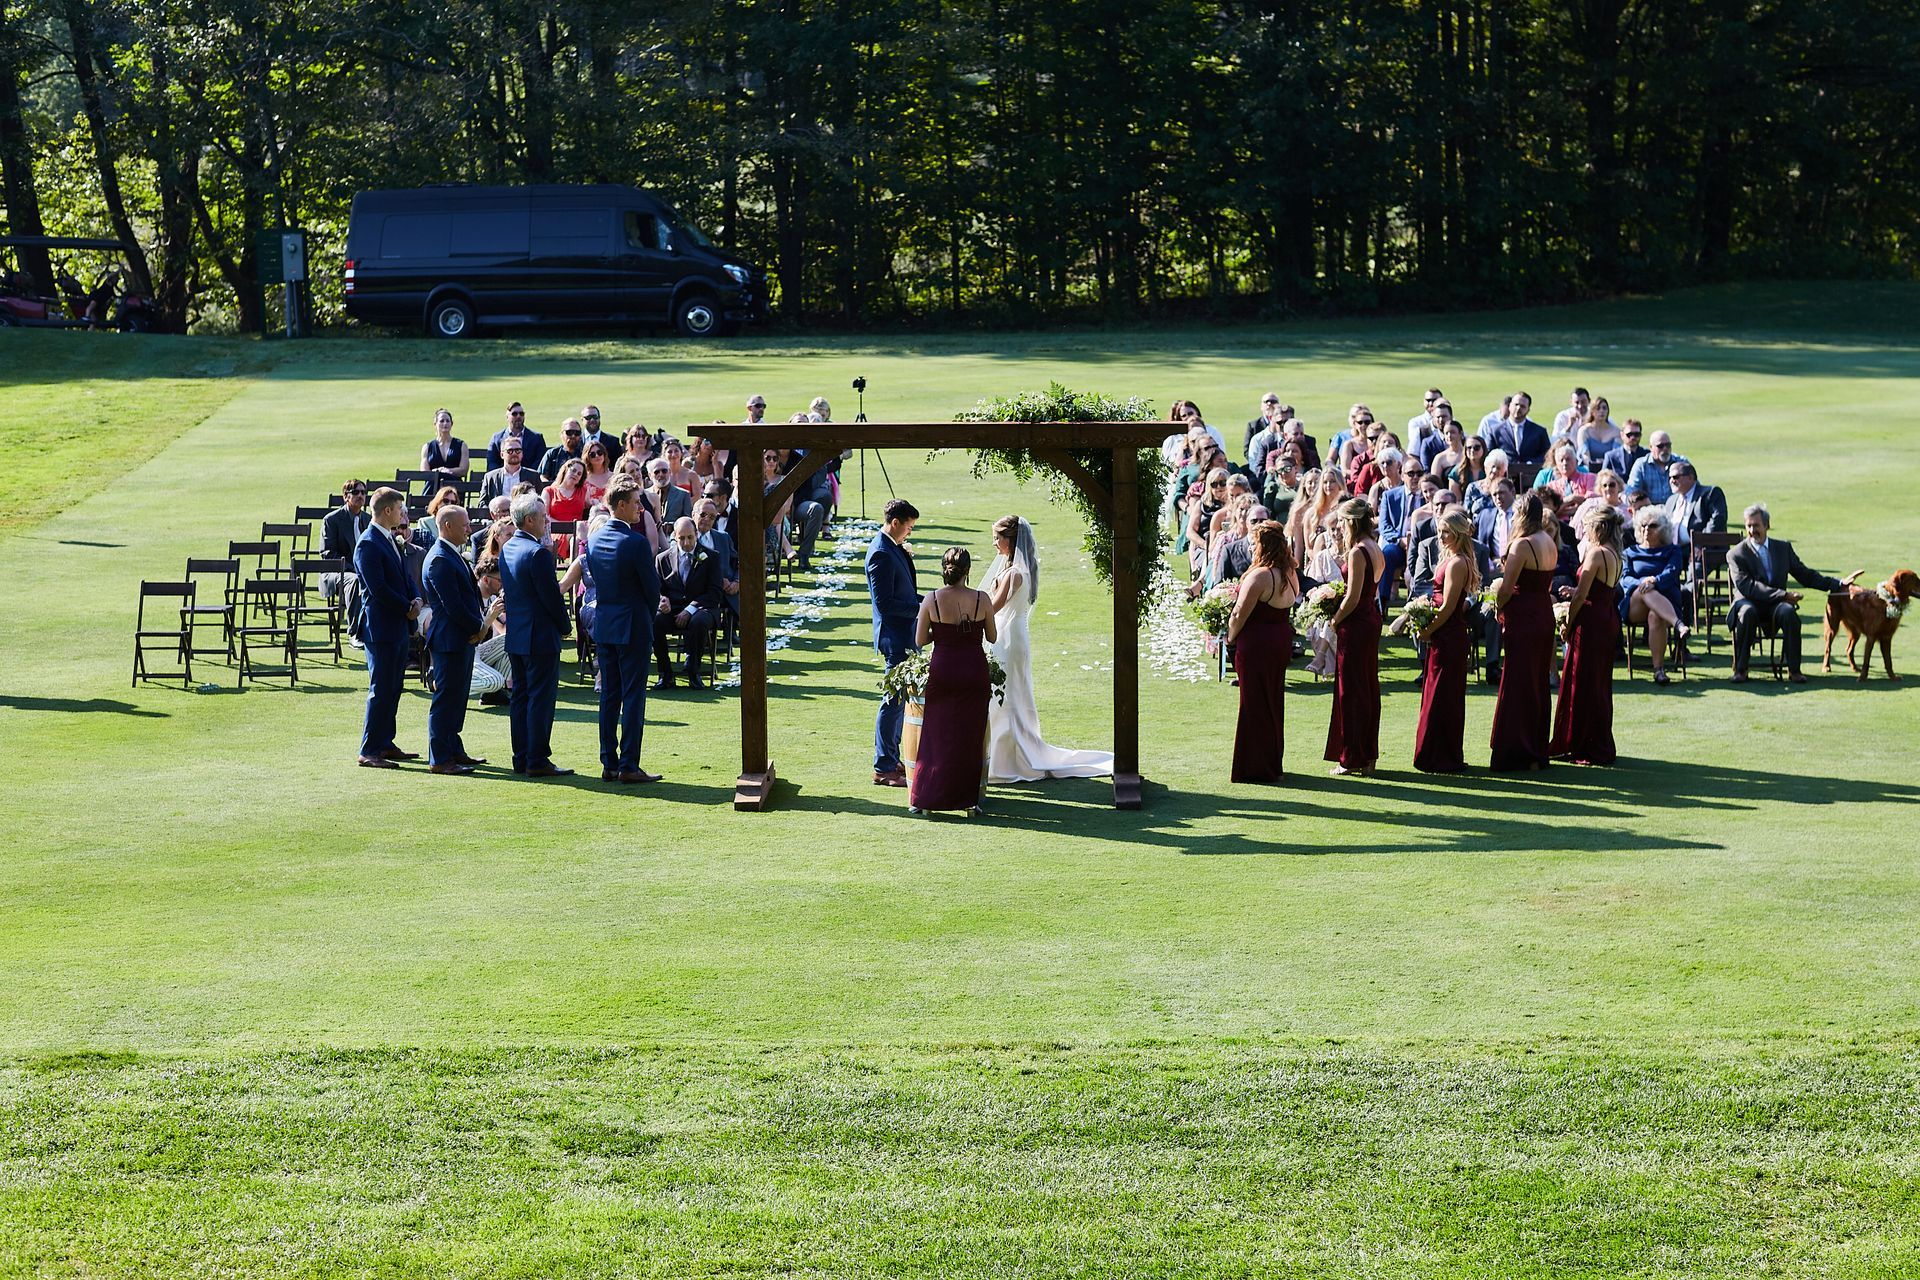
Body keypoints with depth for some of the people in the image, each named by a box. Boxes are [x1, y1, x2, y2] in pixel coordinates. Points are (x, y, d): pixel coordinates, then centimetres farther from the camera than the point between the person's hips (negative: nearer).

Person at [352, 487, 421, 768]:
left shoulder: (391, 540, 14)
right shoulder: (368, 545, -15)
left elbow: (403, 576, 18)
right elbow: (378, 588, -20)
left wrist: (415, 599, -1)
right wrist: (407, 608, -11)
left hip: (399, 627, 9)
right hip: (380, 627, -9)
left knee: (393, 688, 13)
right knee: (381, 690, -7)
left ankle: (385, 743, 21)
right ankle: (369, 751, -3)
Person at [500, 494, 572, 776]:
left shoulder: (507, 549, 10)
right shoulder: (538, 552, -18)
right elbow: (551, 596, -18)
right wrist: (566, 625, -2)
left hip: (515, 636, 9)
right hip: (540, 636, -9)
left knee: (521, 697, 11)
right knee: (541, 697, -4)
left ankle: (521, 758, 15)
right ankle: (537, 761, -3)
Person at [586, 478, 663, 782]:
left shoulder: (594, 539, 4)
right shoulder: (636, 542, -17)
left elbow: (593, 577, 11)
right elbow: (652, 585, -11)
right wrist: (650, 614, 8)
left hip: (602, 623, 7)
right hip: (632, 625, -7)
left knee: (609, 695, 11)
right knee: (633, 695, -2)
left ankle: (609, 764, 13)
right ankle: (628, 766, -2)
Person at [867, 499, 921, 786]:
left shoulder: (892, 548, 11)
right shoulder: (881, 553, -20)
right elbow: (885, 603, -23)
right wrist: (922, 607, -18)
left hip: (903, 635, 10)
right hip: (895, 637, -10)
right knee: (894, 701, -5)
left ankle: (892, 760, 25)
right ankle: (883, 768, 2)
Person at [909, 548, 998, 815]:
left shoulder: (932, 599, -10)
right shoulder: (981, 599, -9)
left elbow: (920, 641, -4)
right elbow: (992, 637, 3)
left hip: (942, 670, 0)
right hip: (975, 670, 0)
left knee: (936, 736, 11)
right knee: (970, 737, 11)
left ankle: (922, 799, 13)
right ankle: (968, 800, 14)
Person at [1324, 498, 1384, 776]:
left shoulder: (1358, 552, -18)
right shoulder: (1375, 550, 10)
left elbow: (1353, 597, -21)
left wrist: (1334, 621, -8)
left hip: (1355, 625, -10)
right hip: (1372, 619, 10)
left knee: (1350, 690, -2)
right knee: (1368, 687, 13)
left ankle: (1352, 758, 3)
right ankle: (1368, 756, 19)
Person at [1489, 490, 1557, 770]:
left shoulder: (1522, 545, -16)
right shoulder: (1550, 543, 9)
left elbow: (1507, 588, -17)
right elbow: (1545, 583, 12)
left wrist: (1498, 609, -1)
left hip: (1522, 619, -8)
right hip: (1544, 616, 8)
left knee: (1518, 686, -2)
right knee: (1539, 684, 14)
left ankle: (1518, 754, -1)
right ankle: (1538, 752, 20)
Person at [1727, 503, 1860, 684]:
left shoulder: (1784, 548, 14)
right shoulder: (1737, 554, -1)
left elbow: (1805, 575, 17)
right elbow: (1746, 586, -15)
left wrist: (1839, 583, 6)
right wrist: (1783, 595, -21)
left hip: (1775, 606, 3)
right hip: (1749, 602, -2)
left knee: (1788, 612, -32)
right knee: (1747, 612, -38)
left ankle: (1793, 669, -25)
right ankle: (1740, 669, -28)